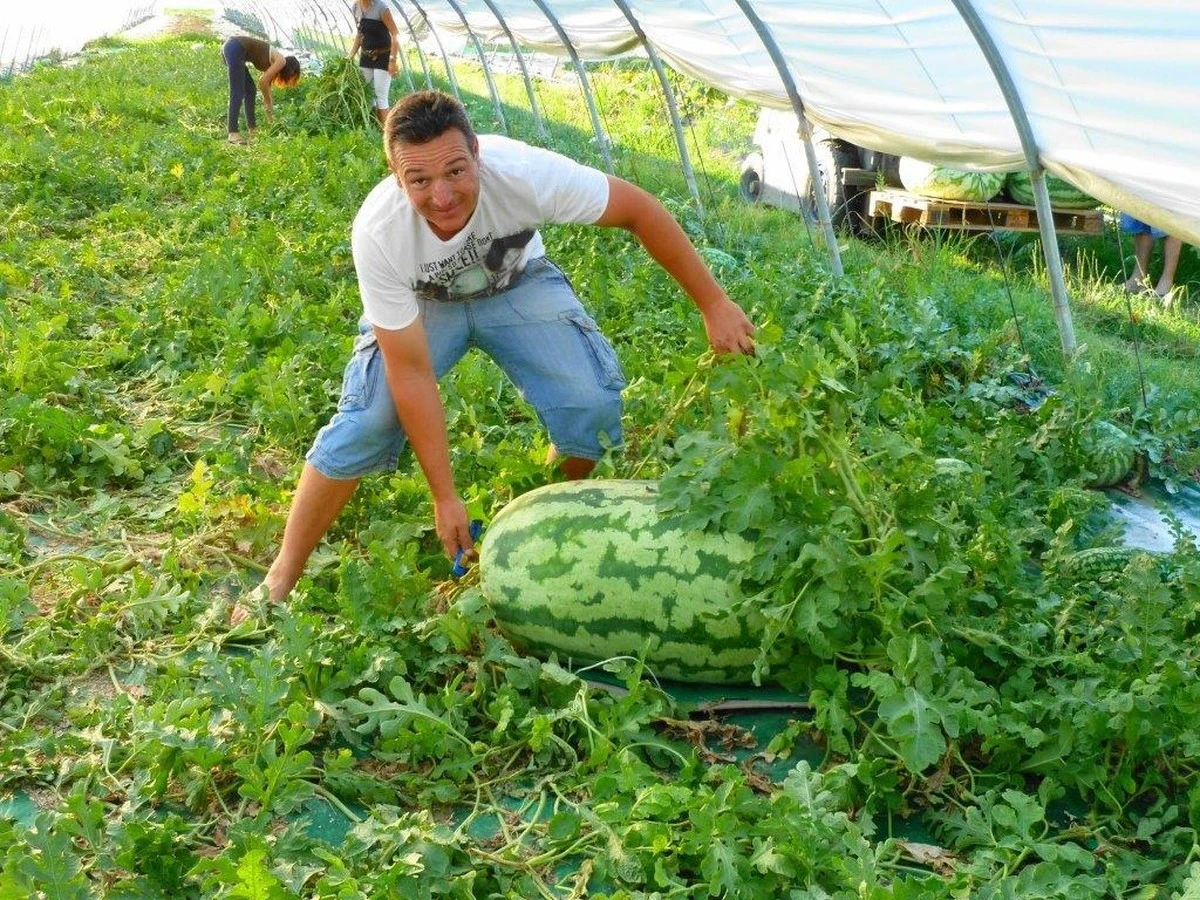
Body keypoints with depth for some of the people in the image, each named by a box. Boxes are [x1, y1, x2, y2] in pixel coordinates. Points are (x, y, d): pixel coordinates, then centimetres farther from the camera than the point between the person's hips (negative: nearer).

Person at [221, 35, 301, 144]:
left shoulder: (273, 62, 23)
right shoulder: (281, 61, -1)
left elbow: (266, 85, 27)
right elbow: (263, 82, -9)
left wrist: (271, 114, 30)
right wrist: (269, 105, 5)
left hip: (230, 48, 10)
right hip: (235, 48, -10)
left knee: (249, 89, 17)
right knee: (238, 93, -13)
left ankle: (252, 126, 23)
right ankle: (233, 132, -18)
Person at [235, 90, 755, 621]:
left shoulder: (522, 173, -38)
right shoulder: (377, 233, -35)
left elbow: (639, 209, -24)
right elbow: (411, 373, -29)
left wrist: (713, 304, -20)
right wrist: (445, 497, -26)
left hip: (517, 283, 1)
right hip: (422, 303, -1)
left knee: (593, 404, -20)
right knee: (365, 422, -21)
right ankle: (280, 580, -4)